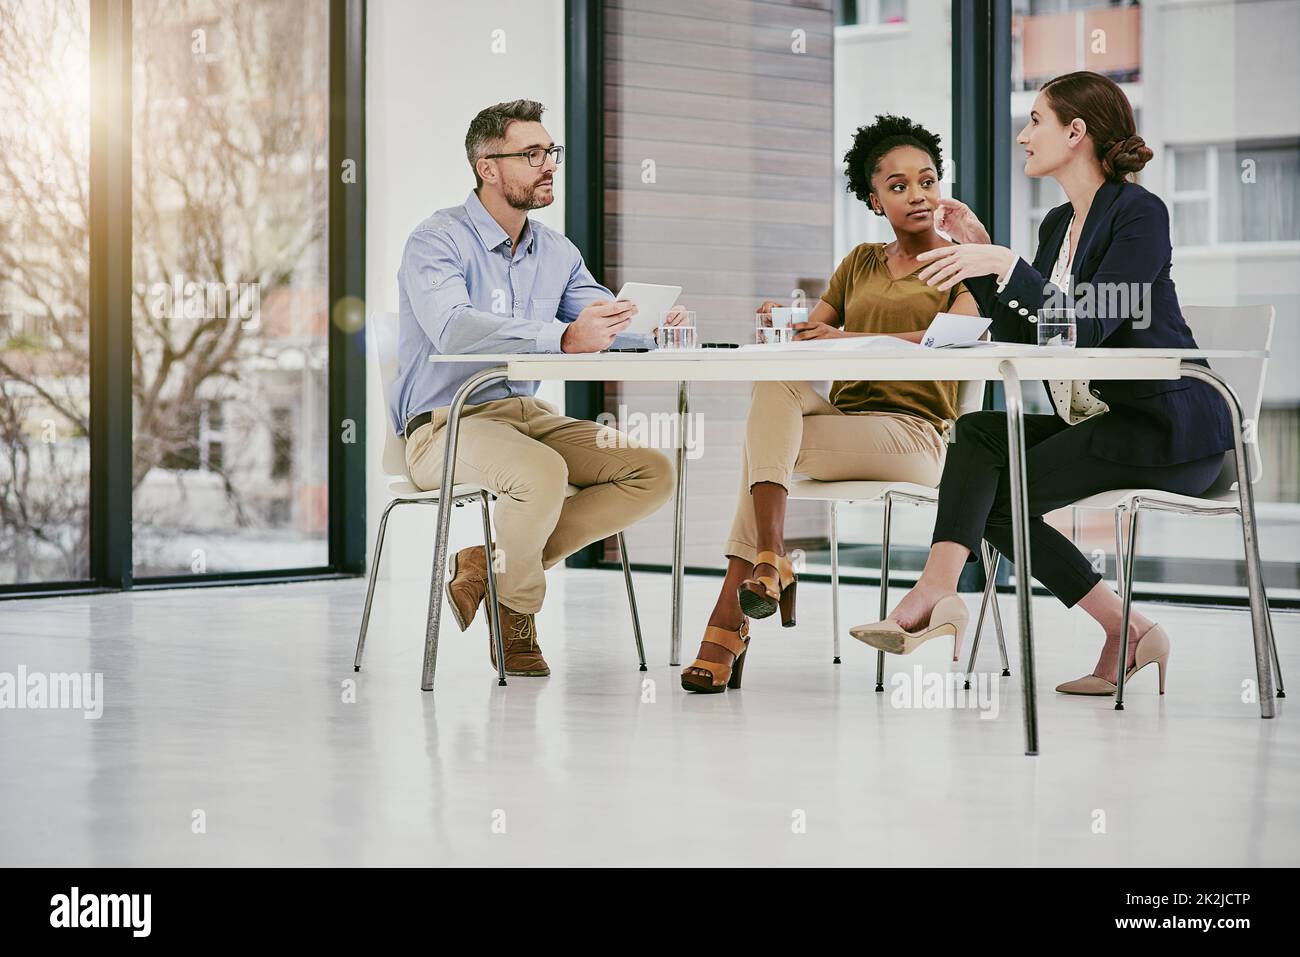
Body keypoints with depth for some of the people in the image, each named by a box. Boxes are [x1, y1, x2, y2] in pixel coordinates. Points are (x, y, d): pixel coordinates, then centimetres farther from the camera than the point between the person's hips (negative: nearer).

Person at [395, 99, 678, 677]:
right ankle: (516, 608, -4)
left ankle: (485, 565, -4)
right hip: (447, 425, -7)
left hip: (529, 414, 7)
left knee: (652, 472, -9)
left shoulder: (556, 253, 12)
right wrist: (562, 337, -42)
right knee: (542, 476, -36)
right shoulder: (437, 240, -11)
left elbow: (609, 323, 8)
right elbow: (453, 328, -30)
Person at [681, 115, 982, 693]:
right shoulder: (860, 262, 23)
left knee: (761, 443, -27)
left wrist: (850, 339, -25)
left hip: (912, 434, -4)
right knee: (774, 382, -30)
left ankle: (728, 619, -25)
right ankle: (770, 560, -38)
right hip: (841, 418, 4)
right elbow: (810, 337, 14)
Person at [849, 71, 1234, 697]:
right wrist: (980, 252, 4)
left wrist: (1006, 266, -28)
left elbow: (1086, 328, -23)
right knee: (979, 430, -15)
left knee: (1000, 491, -18)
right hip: (1097, 422, 8)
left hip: (1172, 431, -8)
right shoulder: (1058, 224, 15)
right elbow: (1023, 340, 11)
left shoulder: (1139, 213, -11)